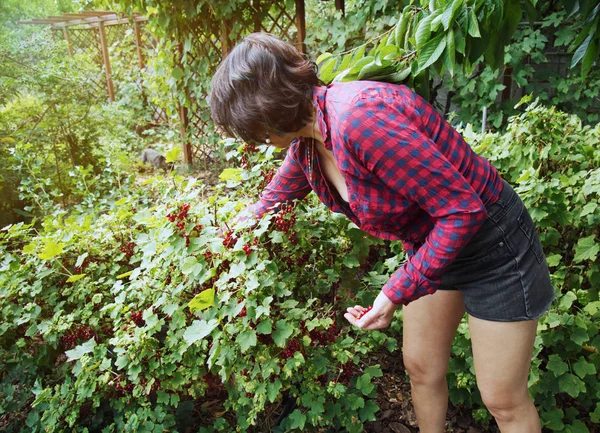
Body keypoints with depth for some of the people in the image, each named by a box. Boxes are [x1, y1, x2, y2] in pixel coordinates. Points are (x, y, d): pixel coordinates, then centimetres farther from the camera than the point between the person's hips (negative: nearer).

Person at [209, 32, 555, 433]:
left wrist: (396, 294, -24)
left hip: (489, 241, -7)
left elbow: (463, 210, -28)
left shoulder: (358, 120, -34)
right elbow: (275, 200, 18)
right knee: (421, 368, 18)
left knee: (504, 399, 7)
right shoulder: (306, 137, -5)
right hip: (429, 243, 8)